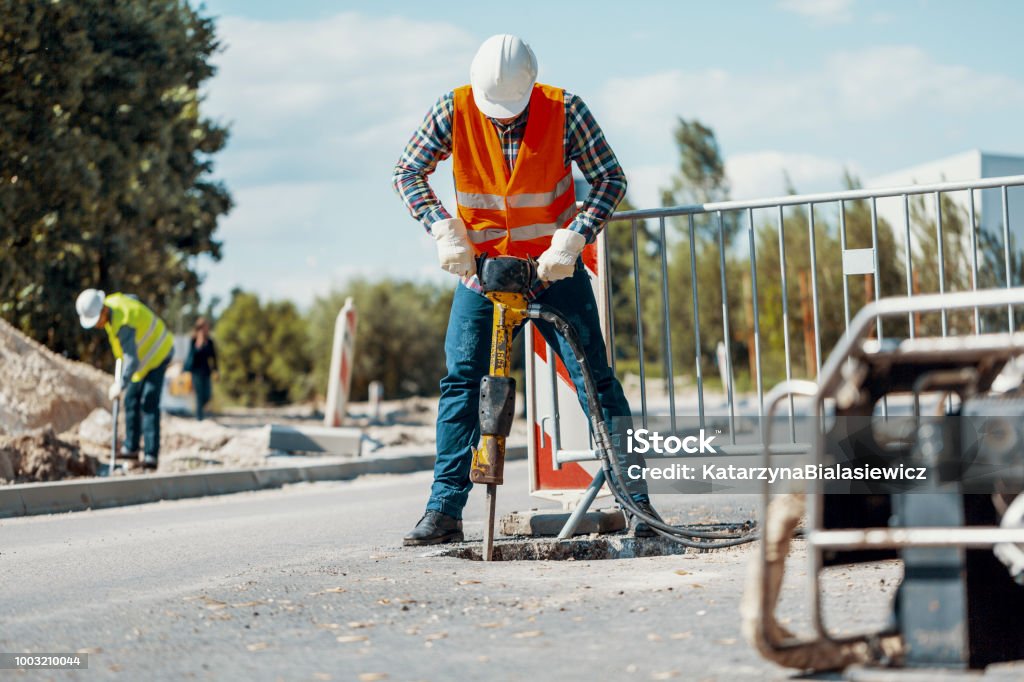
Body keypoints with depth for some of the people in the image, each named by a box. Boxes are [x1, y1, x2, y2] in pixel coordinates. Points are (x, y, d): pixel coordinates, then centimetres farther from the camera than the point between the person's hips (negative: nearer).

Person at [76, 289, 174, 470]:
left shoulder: (123, 325, -34)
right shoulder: (112, 301, -6)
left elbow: (132, 361, -37)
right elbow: (133, 300, 17)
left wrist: (120, 385, -26)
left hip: (158, 355, -10)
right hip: (147, 353, 10)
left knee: (149, 404, -16)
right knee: (131, 400, 10)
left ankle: (151, 455, -18)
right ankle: (131, 448, 18)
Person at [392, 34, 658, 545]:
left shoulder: (565, 110, -15)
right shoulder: (454, 112, -11)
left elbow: (611, 179, -10)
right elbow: (407, 173, -3)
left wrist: (571, 239, -22)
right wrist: (445, 231, -17)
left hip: (554, 268, -1)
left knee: (594, 378, -4)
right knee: (460, 382, -4)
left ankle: (636, 499, 4)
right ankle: (444, 511, 3)